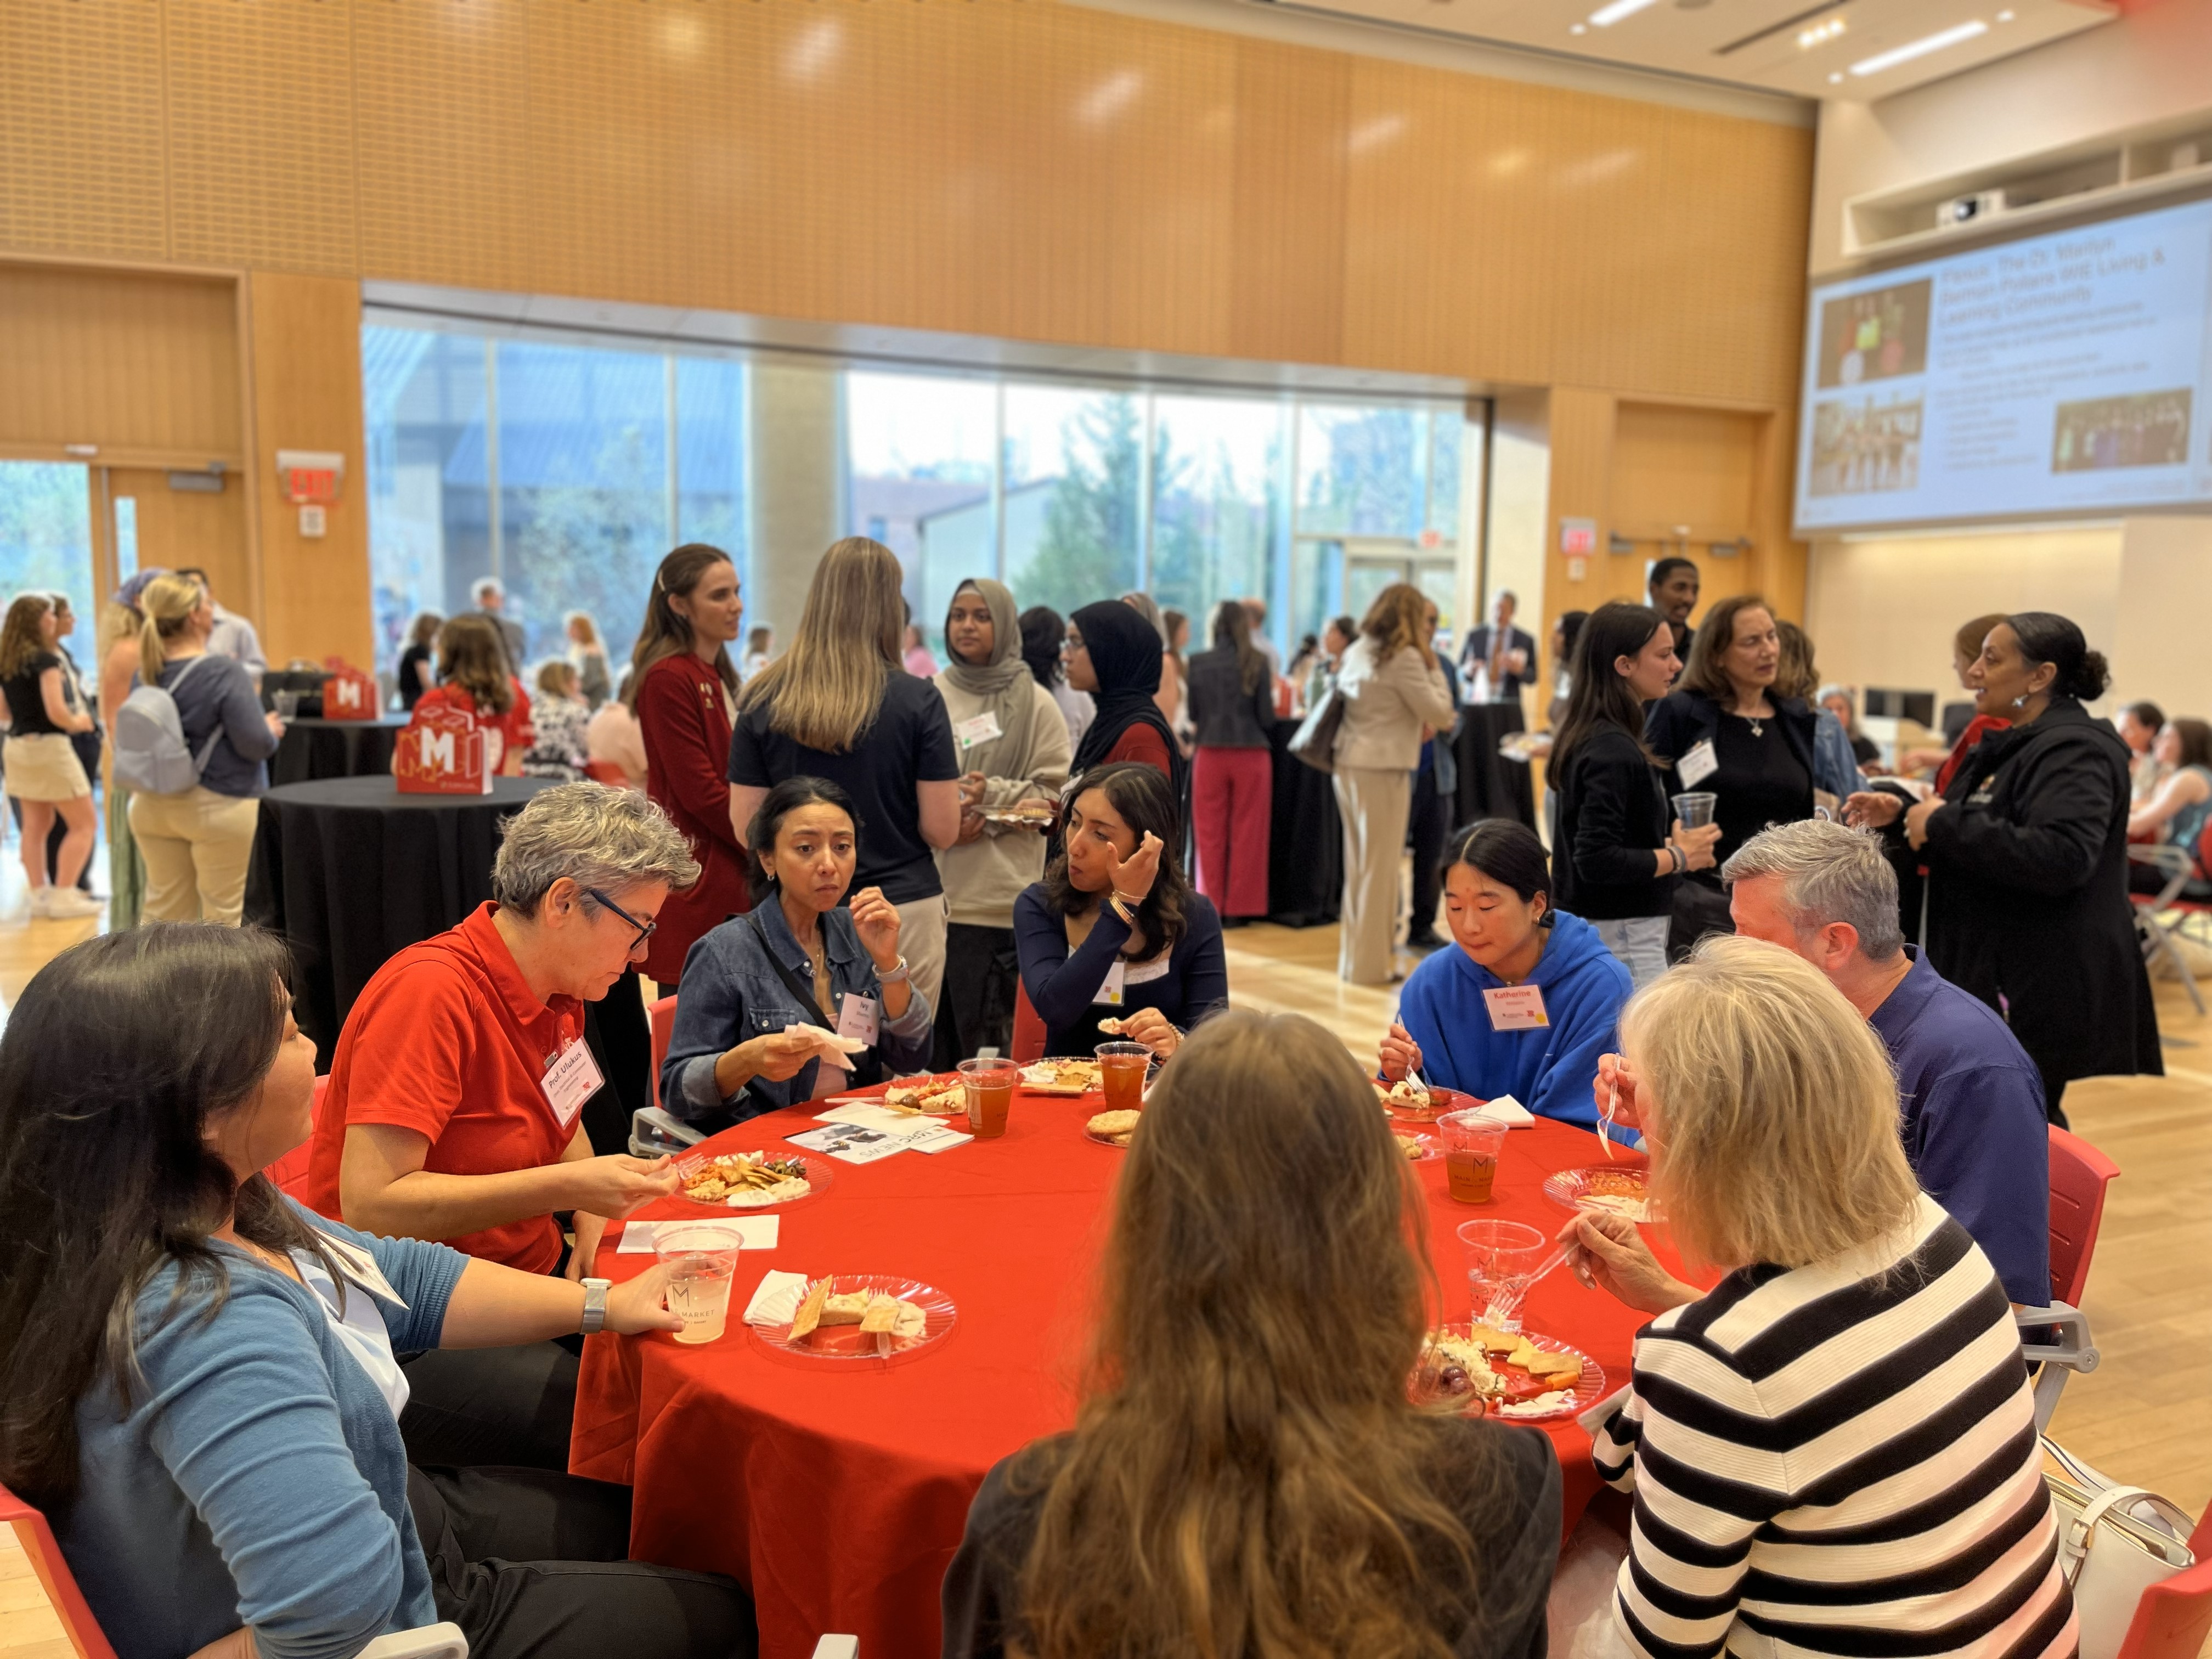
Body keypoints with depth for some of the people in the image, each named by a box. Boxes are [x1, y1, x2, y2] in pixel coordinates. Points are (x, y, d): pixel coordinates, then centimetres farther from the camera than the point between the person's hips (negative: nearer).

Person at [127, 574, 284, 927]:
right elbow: (256, 744, -20)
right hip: (217, 804, -6)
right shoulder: (225, 673, -18)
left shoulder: (146, 673, 1)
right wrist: (272, 729, 2)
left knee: (164, 907, 14)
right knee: (221, 910, 6)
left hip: (153, 804, 6)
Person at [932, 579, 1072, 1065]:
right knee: (932, 1040, 6)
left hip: (999, 896, -2)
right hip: (930, 891, 2)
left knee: (988, 1042, -1)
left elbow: (1056, 796, 0)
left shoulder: (1034, 703, 3)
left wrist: (991, 799, -13)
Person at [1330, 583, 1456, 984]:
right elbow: (1441, 713, -10)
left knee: (1357, 866, 14)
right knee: (1380, 868, 0)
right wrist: (1435, 669, 2)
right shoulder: (1405, 657, -11)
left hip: (1349, 765, 8)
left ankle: (1352, 957, 20)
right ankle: (1370, 964, 5)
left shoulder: (1357, 651, 12)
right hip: (1383, 769, -8)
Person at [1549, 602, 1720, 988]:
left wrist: (1673, 841, 8)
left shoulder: (1589, 736, 10)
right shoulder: (1613, 750, -18)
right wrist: (1679, 857, -13)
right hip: (1622, 934, -10)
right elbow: (1597, 860, -25)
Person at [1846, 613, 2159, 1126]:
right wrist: (1902, 818, 6)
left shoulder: (2075, 751, -17)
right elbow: (1972, 843, 24)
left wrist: (1943, 823, -26)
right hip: (1995, 977, 10)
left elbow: (2059, 858, -33)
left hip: (2040, 991, -10)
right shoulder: (2012, 747, 14)